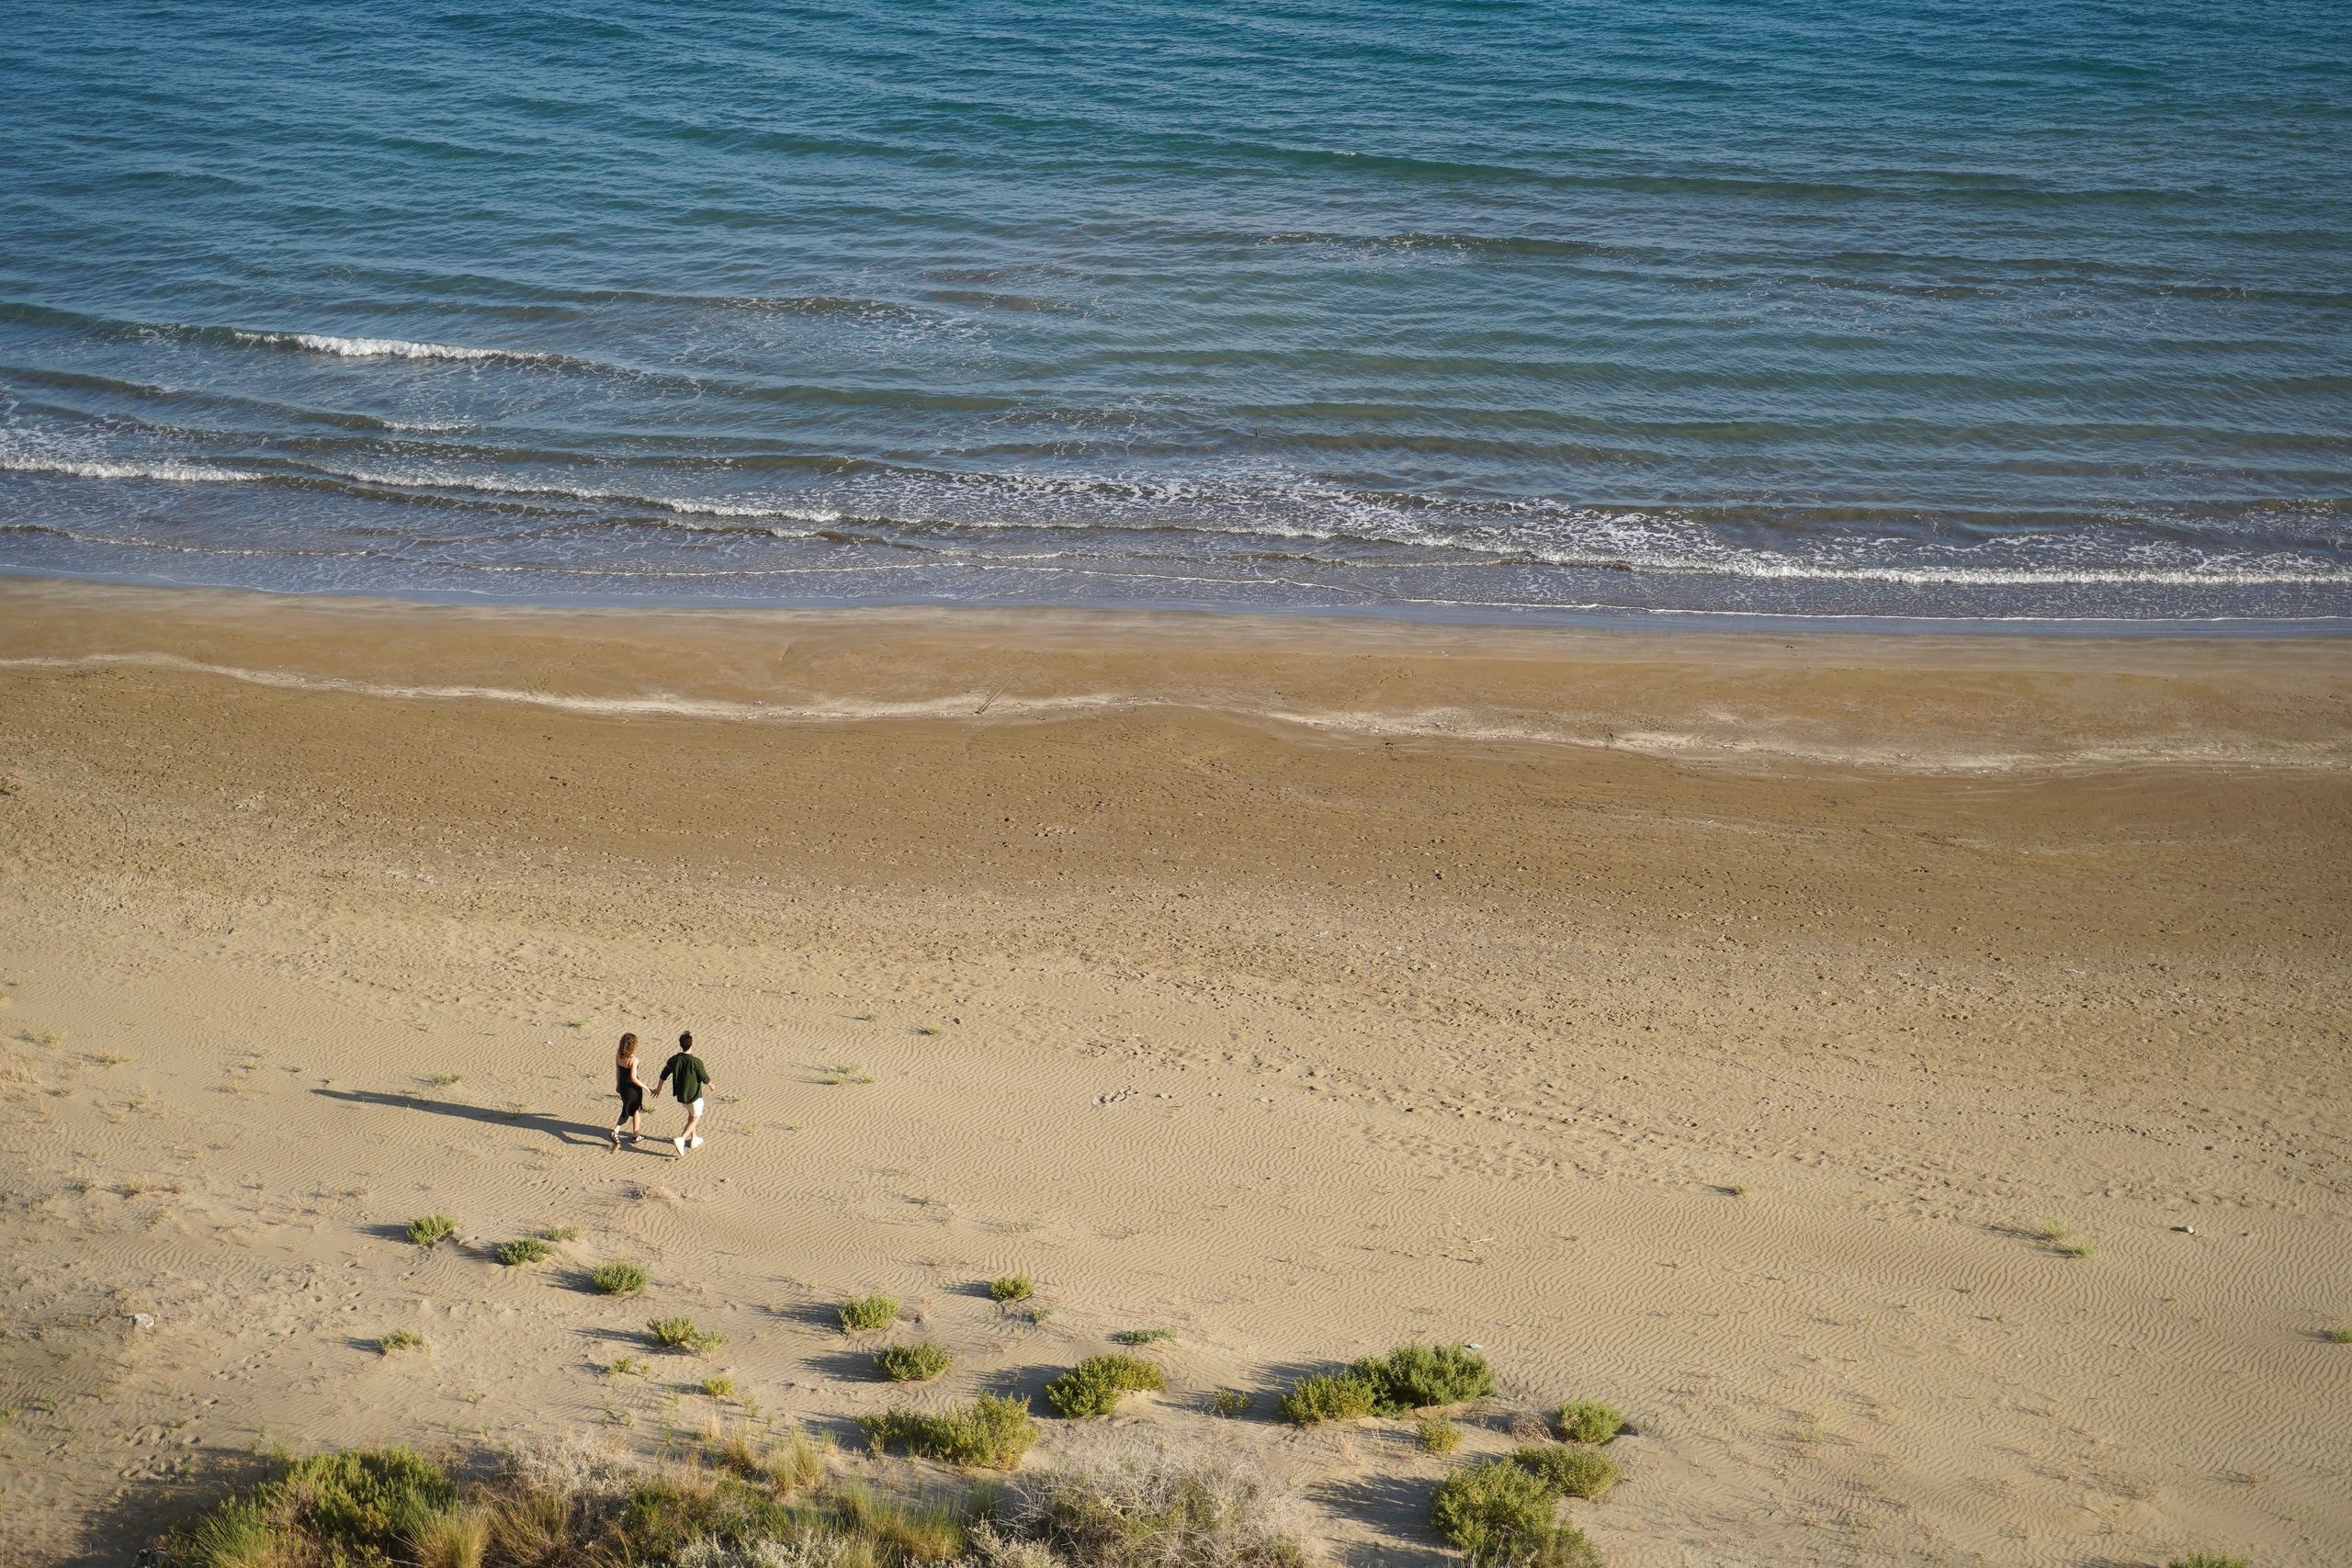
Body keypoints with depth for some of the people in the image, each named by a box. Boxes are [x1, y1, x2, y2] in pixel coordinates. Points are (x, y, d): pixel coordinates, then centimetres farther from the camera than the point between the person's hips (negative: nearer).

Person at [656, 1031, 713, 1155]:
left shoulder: (673, 1060, -7)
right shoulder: (696, 1062, -24)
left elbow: (664, 1075, 8)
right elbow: (705, 1078, -12)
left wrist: (658, 1088, 25)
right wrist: (711, 1085, 11)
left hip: (680, 1095, 6)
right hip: (694, 1095, -6)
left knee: (691, 1114, 27)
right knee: (696, 1118, 10)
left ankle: (693, 1139, 34)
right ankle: (681, 1139, -8)